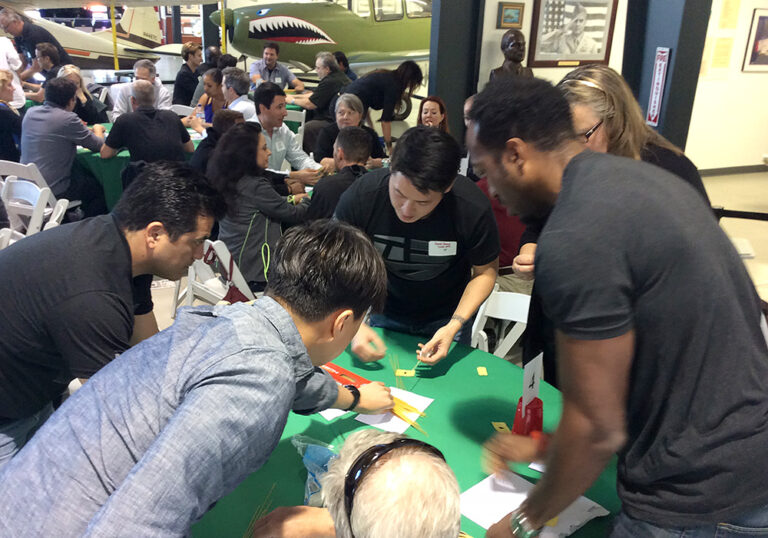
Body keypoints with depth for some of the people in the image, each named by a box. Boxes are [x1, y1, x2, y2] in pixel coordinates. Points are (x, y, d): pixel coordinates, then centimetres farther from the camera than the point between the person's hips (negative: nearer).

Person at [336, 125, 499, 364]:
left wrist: (454, 325, -24)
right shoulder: (360, 197, -28)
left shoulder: (473, 208, -29)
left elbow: (486, 270, -12)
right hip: (383, 313, 1)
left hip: (446, 317, 0)